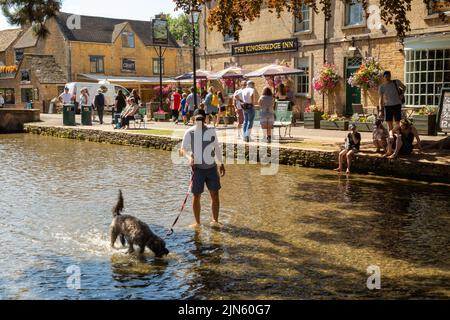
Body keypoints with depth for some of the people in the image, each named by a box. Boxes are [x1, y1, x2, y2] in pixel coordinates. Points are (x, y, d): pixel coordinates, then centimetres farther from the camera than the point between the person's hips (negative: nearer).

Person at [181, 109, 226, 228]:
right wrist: (189, 157, -22)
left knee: (215, 194, 0)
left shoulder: (211, 130, 4)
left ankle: (215, 220, 11)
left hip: (212, 167, 2)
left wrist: (221, 163, 13)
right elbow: (183, 149, -2)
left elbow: (217, 147, 14)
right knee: (196, 196, 1)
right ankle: (197, 222, 14)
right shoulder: (190, 133, -5)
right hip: (198, 168, -2)